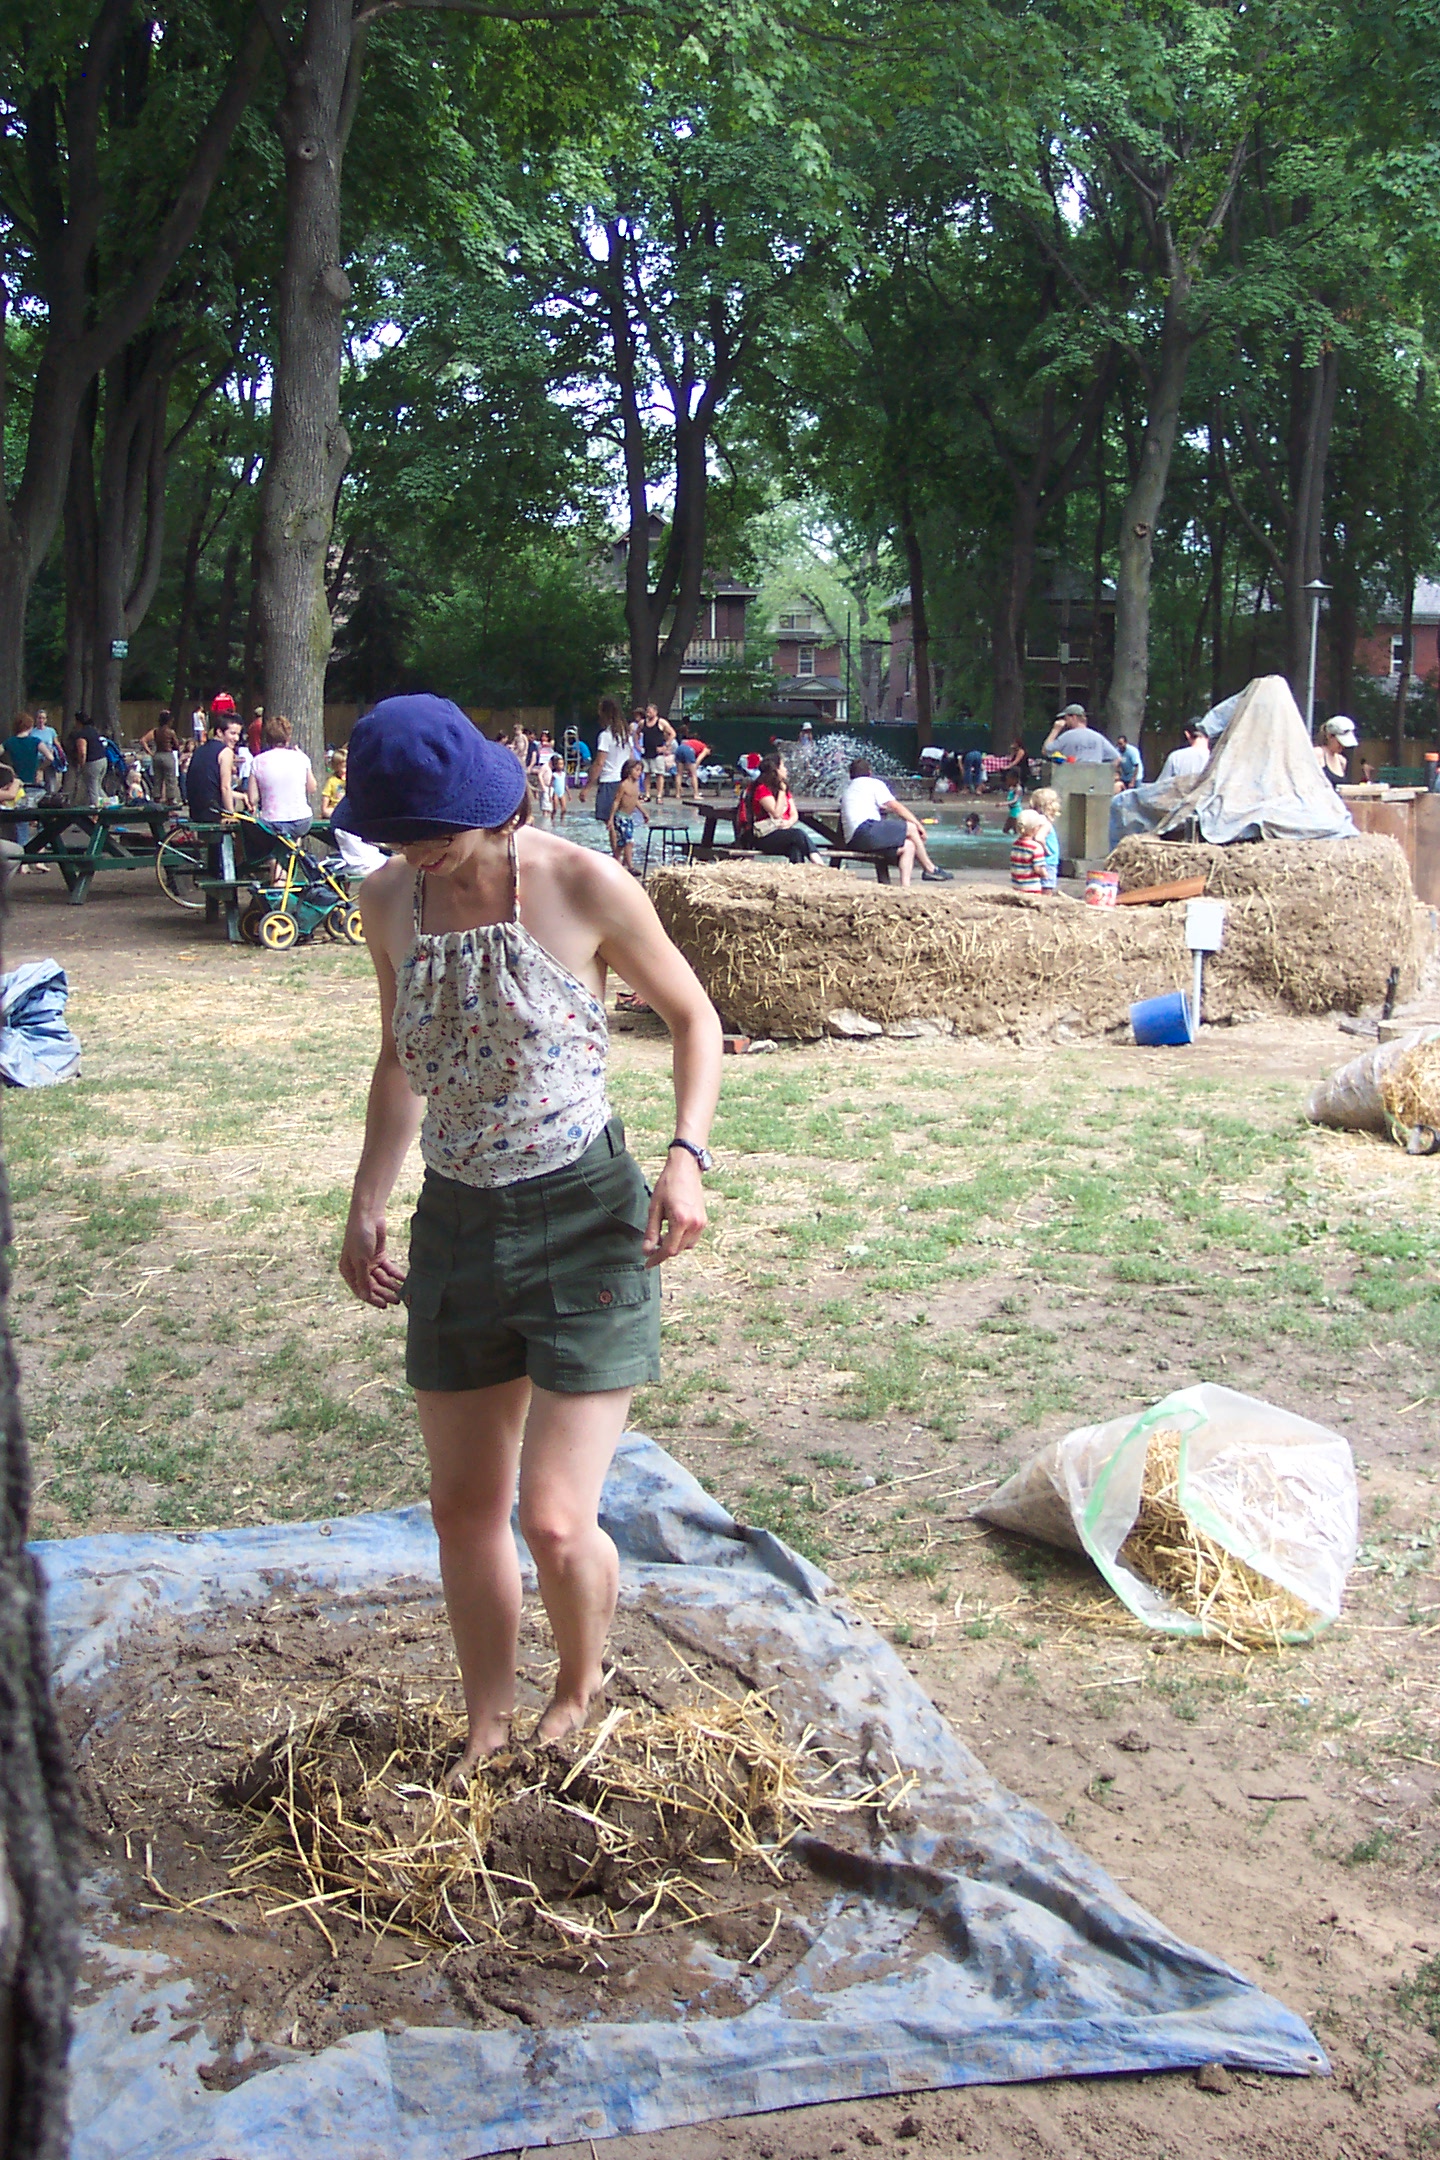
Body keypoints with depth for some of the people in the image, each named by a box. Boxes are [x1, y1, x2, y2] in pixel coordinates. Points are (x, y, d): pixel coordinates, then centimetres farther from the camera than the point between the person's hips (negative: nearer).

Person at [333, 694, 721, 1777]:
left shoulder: (582, 885, -13)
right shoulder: (390, 902, 1)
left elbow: (693, 1015, 0)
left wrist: (687, 1157, -14)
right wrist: (367, 1208, 9)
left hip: (583, 1218, -5)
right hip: (456, 1227, 5)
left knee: (555, 1520, -8)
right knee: (464, 1511, 13)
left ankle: (581, 1684, 25)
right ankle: (487, 1733, 34)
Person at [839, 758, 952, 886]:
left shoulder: (848, 791, 31)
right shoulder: (873, 783, 8)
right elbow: (896, 807, 6)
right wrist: (918, 824, 10)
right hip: (865, 831, -9)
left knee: (908, 846, 9)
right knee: (911, 828, -4)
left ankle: (905, 885, -7)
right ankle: (930, 869, 3)